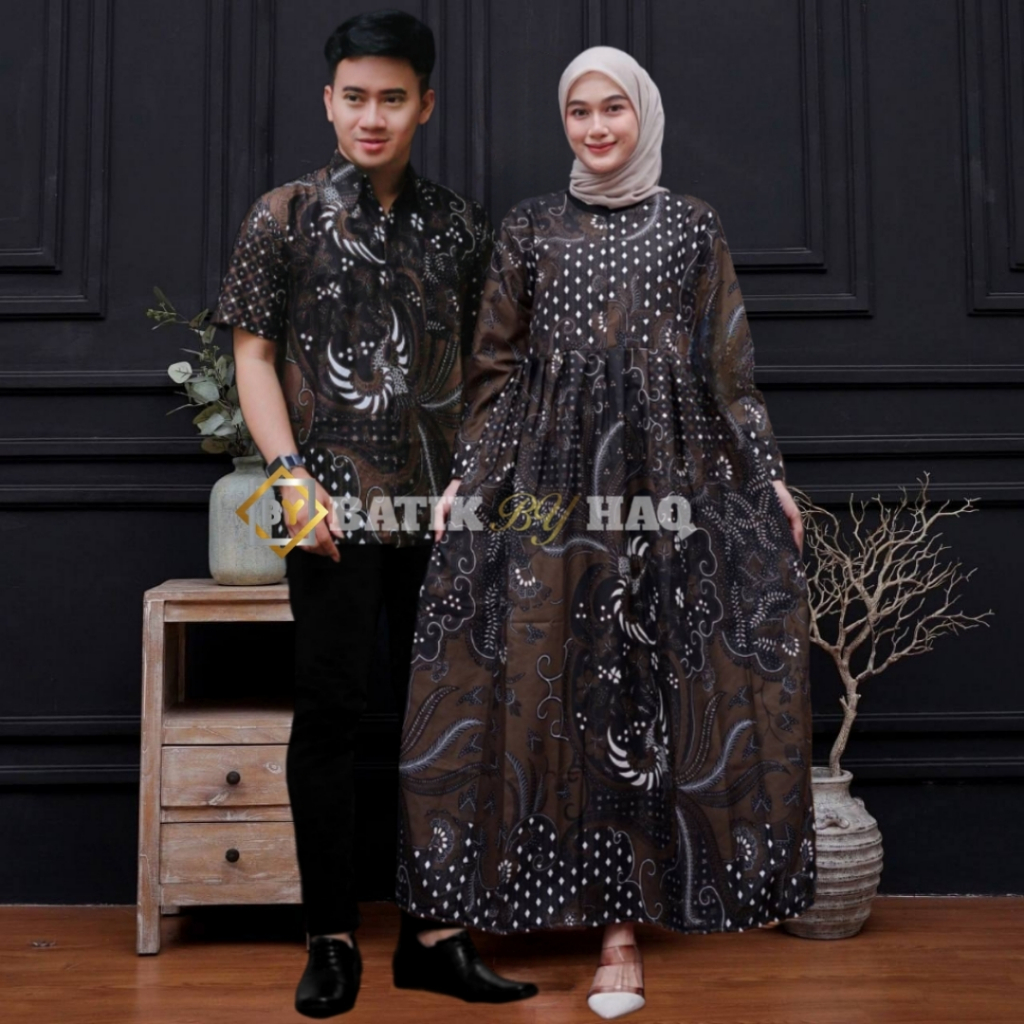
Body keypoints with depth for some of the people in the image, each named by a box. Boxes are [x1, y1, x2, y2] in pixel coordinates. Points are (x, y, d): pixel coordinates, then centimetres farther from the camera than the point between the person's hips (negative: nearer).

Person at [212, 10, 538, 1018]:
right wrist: (292, 474, -11)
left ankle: (431, 933, 19)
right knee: (329, 711, 1)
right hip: (336, 509, -3)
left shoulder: (458, 223, 11)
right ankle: (331, 938, 15)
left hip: (440, 510, 3)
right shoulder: (284, 216, 3)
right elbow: (253, 354, 1)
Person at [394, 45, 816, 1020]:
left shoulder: (694, 227, 9)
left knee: (648, 695, -1)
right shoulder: (529, 227, 11)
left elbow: (729, 371, 9)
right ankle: (614, 910, 12)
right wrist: (465, 476, 3)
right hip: (550, 484, 1)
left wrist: (769, 477, 4)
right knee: (547, 683, -2)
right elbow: (496, 369, 11)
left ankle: (624, 917, 9)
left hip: (666, 484, 0)